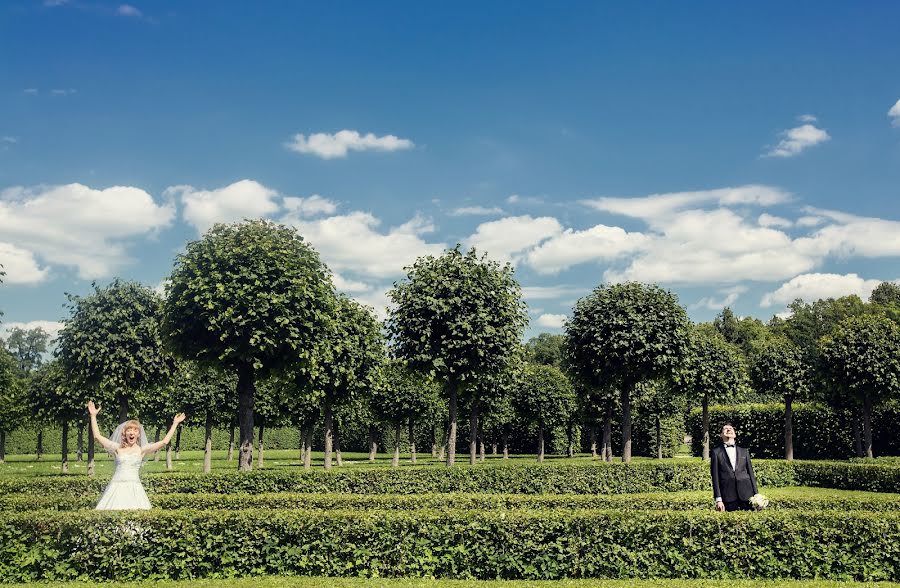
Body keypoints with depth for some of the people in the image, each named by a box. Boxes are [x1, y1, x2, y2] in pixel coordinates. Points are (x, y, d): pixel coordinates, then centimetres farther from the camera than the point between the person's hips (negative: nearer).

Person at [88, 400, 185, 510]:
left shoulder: (142, 450, 9)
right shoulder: (118, 448, 11)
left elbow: (164, 442, 5)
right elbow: (97, 436, 11)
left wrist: (175, 424, 8)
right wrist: (93, 416, 11)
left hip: (134, 488, -1)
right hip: (117, 487, 1)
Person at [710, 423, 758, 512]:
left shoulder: (744, 452, 17)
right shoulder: (716, 452, 7)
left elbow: (751, 474, 15)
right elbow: (715, 477, 2)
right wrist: (718, 499, -5)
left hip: (746, 494, 2)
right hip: (728, 496, -2)